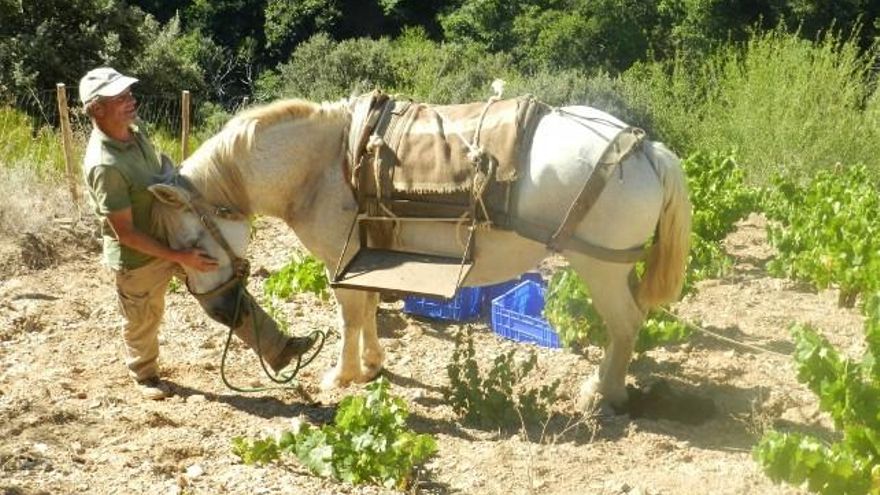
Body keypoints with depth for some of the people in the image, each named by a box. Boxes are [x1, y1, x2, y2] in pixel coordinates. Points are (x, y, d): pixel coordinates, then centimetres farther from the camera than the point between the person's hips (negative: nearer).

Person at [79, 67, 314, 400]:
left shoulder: (134, 131, -7)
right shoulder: (104, 165, -33)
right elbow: (125, 233, -29)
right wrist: (179, 257, -27)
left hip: (175, 233, 7)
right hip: (139, 257, -7)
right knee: (143, 322, 16)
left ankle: (275, 350, 12)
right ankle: (145, 375, 44)